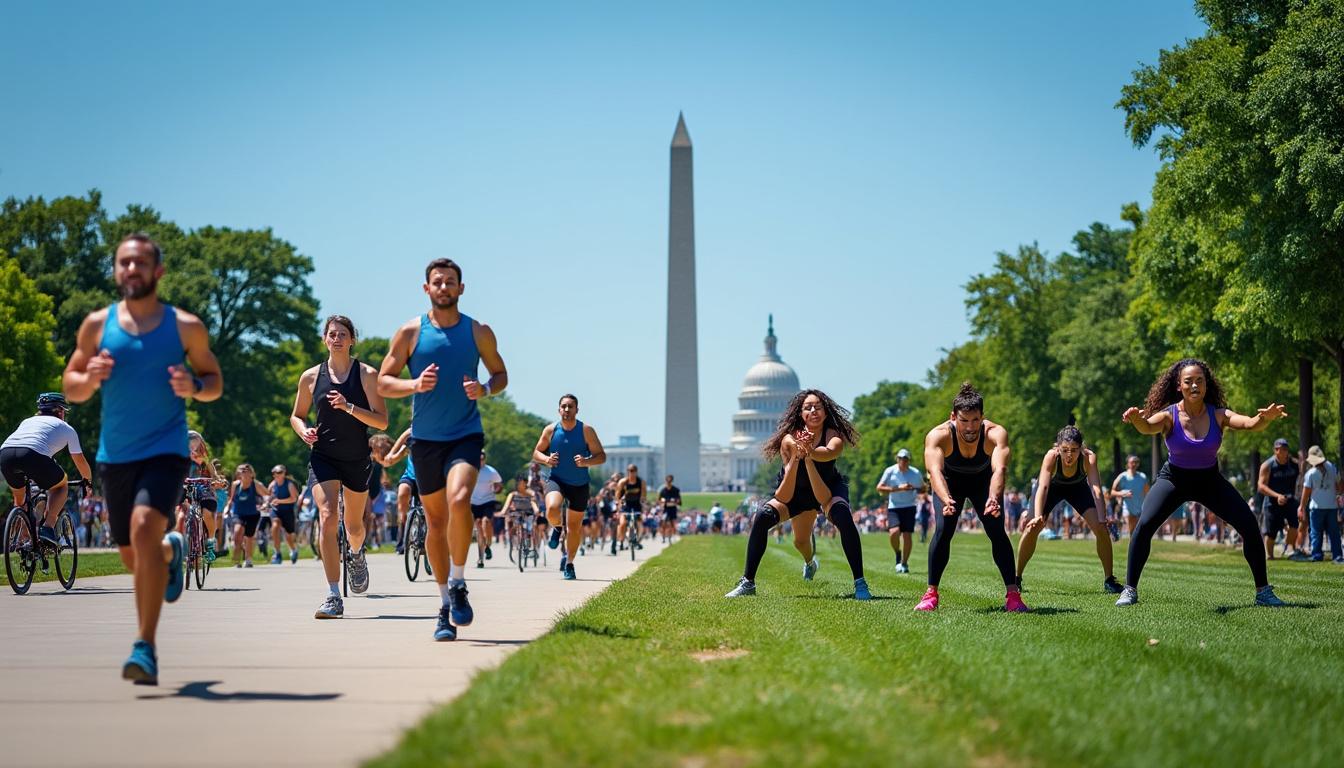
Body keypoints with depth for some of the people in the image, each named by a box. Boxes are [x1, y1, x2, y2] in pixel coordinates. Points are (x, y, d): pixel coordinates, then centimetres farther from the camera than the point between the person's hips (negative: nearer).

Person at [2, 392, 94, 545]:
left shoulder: (28, 421, 39)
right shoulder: (66, 428, 28)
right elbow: (80, 461, 35)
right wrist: (88, 480, 55)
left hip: (5, 452, 4)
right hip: (33, 455, -4)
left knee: (19, 498, 31)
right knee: (61, 484, 24)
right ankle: (48, 527, 7)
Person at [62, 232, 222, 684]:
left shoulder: (186, 327, -1)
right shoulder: (97, 325, 3)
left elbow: (215, 381, 8)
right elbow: (70, 387, 9)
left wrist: (195, 387, -15)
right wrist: (90, 378, -14)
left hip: (165, 450, -4)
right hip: (115, 456, 4)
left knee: (144, 527, -26)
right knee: (133, 557, 12)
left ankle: (146, 649, -22)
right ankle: (171, 552, 51)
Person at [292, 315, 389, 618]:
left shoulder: (367, 375, -2)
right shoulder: (311, 377, 4)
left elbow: (382, 421, -8)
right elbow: (296, 415, 16)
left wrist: (349, 407, -21)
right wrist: (304, 431, -6)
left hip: (357, 459, 0)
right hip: (323, 456, 0)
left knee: (353, 525, 13)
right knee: (327, 517, -18)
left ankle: (356, 555, 52)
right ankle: (334, 597, -20)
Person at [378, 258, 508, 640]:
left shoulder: (479, 332, 3)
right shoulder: (410, 332, 1)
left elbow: (501, 374, 13)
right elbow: (383, 382, 2)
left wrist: (485, 389, -9)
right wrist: (415, 385, -17)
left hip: (466, 434, -1)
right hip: (425, 438, 1)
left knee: (459, 500, -27)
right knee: (435, 520, 7)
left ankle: (458, 584, -10)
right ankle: (445, 605, 18)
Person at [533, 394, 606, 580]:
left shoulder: (586, 431, -8)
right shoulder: (550, 430, -3)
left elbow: (601, 456, -6)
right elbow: (536, 453, 8)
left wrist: (586, 462, -25)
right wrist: (546, 459, -14)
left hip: (579, 485, 0)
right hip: (556, 480, 0)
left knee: (574, 527, 8)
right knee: (552, 510, -30)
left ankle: (568, 563, 31)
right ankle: (557, 526, 8)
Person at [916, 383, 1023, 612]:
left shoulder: (996, 433, -35)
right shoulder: (938, 436, -35)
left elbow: (999, 468, -50)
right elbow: (935, 470, -50)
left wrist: (993, 498, -70)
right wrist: (946, 500, -69)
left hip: (983, 482, 0)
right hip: (951, 483, 0)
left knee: (997, 532, -14)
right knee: (942, 531, -17)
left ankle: (1013, 594, -6)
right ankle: (931, 594, -8)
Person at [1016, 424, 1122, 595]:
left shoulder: (1089, 457, -37)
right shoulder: (1051, 456, -38)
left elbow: (1096, 489, -44)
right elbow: (1042, 486, -44)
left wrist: (1101, 520, -56)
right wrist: (1038, 516, -58)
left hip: (1078, 487, 1)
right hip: (1052, 487, -1)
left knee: (1101, 530, -13)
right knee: (1032, 529, -15)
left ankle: (1109, 581, 2)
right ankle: (1016, 579, 3)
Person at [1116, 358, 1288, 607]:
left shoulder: (1218, 415, -17)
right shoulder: (1170, 415, -21)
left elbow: (1250, 424, -33)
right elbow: (1148, 427, -42)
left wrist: (1266, 418, -57)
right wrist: (1136, 419, -67)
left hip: (1210, 480, 2)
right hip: (1173, 478, -2)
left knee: (1249, 525, -10)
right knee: (1144, 524, -21)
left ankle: (1263, 591, 3)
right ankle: (1130, 590, -10)